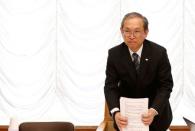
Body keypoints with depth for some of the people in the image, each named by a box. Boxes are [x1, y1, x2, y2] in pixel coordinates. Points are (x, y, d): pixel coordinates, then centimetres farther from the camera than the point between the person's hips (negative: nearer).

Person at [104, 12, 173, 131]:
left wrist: (154, 110, -33)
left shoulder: (159, 52, -18)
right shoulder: (114, 54, -14)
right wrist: (115, 112, -33)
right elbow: (110, 86, -15)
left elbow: (165, 85, -17)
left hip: (155, 109, 0)